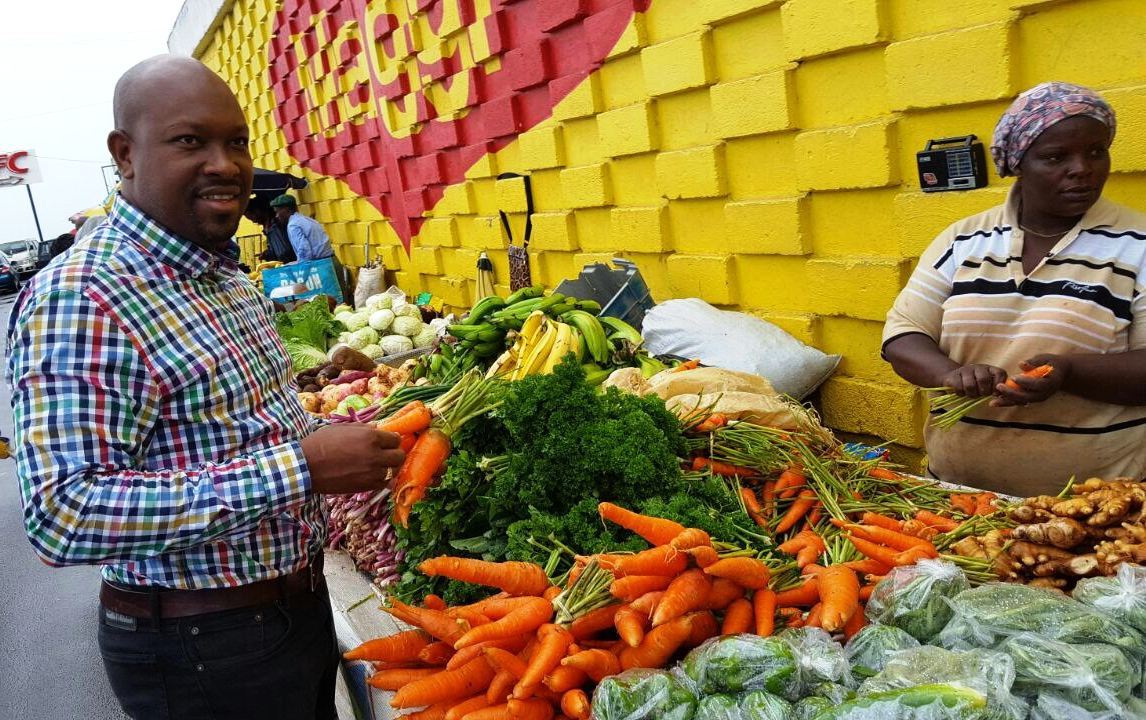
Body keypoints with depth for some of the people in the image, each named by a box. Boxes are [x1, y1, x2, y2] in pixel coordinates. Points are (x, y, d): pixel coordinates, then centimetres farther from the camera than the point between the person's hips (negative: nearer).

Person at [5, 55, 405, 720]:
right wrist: (300, 466, -32)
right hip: (202, 646, -8)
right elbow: (62, 516, -30)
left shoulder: (232, 282, 6)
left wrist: (331, 437, 0)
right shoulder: (77, 298, -21)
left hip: (301, 606, 8)